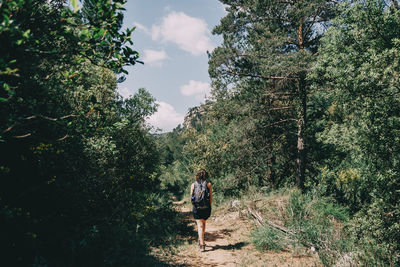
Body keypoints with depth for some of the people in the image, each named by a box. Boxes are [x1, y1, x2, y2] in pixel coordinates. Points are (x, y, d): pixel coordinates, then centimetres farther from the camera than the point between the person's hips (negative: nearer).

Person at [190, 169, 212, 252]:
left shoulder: (193, 185, 4)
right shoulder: (209, 184, 1)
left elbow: (191, 198, 6)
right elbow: (211, 198, 0)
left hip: (197, 208, 0)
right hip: (206, 207, 1)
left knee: (200, 225, 1)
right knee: (203, 223, 21)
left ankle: (202, 245, -7)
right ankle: (201, 240, 29)